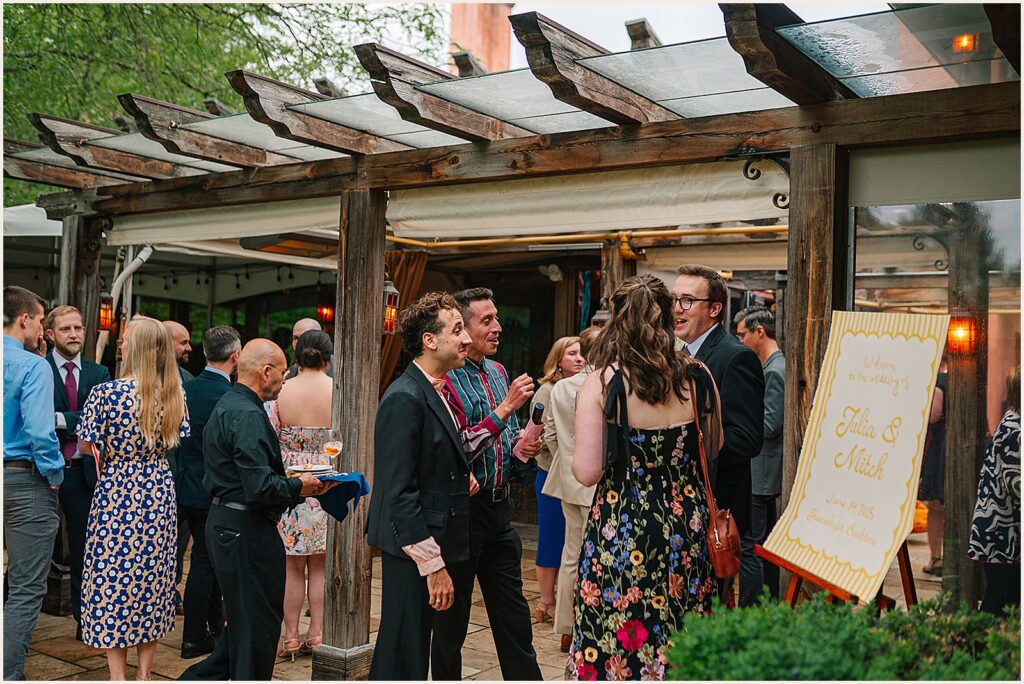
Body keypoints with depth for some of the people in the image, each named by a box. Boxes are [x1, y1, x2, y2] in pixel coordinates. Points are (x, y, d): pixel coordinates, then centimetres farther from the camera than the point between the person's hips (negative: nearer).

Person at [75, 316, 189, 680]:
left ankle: (117, 674, 11)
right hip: (159, 494, 4)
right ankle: (144, 671, 21)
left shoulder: (106, 393, -15)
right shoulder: (174, 394, -2)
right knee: (153, 578, 12)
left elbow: (86, 445, -7)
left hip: (117, 494, -4)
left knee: (110, 580, 7)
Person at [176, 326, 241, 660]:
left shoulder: (186, 388, 2)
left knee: (209, 557, 20)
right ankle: (194, 638, 13)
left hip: (186, 486, 8)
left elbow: (176, 437, 10)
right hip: (213, 491, -8)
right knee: (204, 562, 3)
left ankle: (216, 627, 33)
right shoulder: (227, 397, -21)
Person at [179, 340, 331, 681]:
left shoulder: (226, 405, 14)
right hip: (247, 533, -10)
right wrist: (298, 487, -9)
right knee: (257, 627, 3)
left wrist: (290, 481, 11)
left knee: (242, 623, 20)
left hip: (223, 522, 10)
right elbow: (260, 487, -26)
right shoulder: (249, 416, -20)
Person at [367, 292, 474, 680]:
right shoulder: (404, 399, -18)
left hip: (435, 545, 10)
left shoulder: (434, 393, 12)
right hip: (414, 556, -10)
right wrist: (433, 565, -22)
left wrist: (462, 475, 2)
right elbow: (399, 493, -22)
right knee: (405, 661, 1)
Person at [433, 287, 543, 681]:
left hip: (499, 507, 7)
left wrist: (522, 449, -1)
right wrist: (506, 408, -22)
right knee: (451, 621, 8)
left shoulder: (497, 372, 10)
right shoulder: (445, 379, -14)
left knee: (514, 617, 13)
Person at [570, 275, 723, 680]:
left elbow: (587, 472, -14)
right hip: (687, 527, 4)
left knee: (616, 639, 10)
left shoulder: (602, 382, -13)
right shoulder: (698, 378, -2)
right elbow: (713, 451, 12)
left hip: (622, 529, -3)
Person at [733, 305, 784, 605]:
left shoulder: (774, 371, -17)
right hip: (765, 472, 10)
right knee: (766, 544, 17)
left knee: (749, 547, -6)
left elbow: (769, 425, -21)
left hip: (759, 475, -10)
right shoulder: (771, 367, 13)